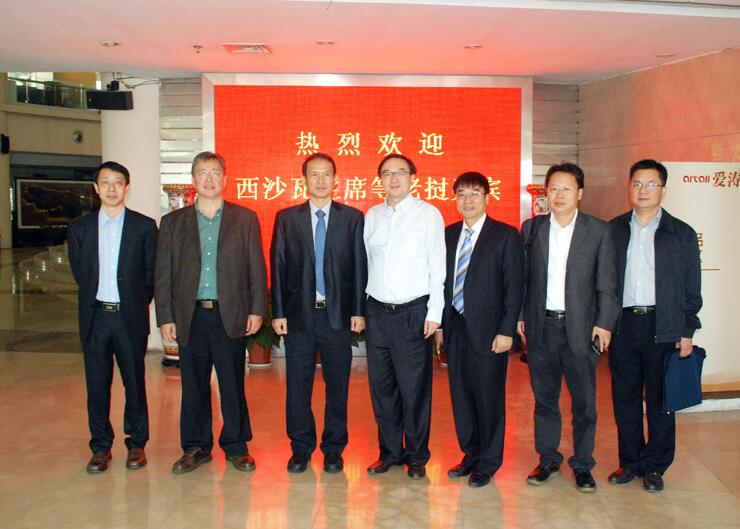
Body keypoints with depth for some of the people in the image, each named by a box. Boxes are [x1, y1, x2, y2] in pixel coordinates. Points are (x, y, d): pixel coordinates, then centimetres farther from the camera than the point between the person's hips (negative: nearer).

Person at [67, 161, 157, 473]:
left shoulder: (144, 226, 1)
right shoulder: (80, 228, 7)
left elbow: (152, 272, 4)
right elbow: (79, 272, 12)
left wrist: (136, 304, 4)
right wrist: (98, 301, 9)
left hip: (131, 317, -2)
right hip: (95, 317, 2)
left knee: (135, 383, 5)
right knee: (97, 385, 7)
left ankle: (136, 444, 19)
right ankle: (100, 447, 19)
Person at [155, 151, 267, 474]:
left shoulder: (245, 219, 6)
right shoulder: (173, 222, 9)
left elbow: (256, 268, 4)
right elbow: (163, 275, 7)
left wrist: (256, 310, -2)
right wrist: (165, 318, 1)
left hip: (230, 315, -1)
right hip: (190, 316, 2)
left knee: (233, 385, 6)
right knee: (193, 387, 9)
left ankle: (236, 446, 20)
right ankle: (196, 447, 23)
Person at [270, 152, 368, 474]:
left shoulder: (352, 218, 4)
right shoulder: (286, 218, 5)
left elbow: (360, 266, 2)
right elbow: (278, 266, 3)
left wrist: (358, 311, -3)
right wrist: (278, 312, -2)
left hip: (338, 314, 0)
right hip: (299, 314, 1)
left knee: (337, 386, 8)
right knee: (297, 385, 7)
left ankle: (333, 450, 23)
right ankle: (301, 448, 23)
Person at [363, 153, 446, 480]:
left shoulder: (428, 214, -2)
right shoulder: (372, 216, 10)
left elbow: (437, 266, -4)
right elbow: (364, 262, 12)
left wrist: (434, 312, -9)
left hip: (413, 311, -4)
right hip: (377, 311, 4)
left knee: (414, 388, 2)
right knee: (381, 385, 10)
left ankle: (416, 456, 17)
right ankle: (390, 451, 25)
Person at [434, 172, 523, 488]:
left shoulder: (505, 236, -5)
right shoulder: (448, 235, 10)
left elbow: (514, 286, -7)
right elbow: (443, 281, 12)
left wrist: (507, 331, -13)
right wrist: (440, 324, 7)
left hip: (488, 330, -5)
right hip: (455, 328, 5)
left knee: (489, 397, 4)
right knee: (461, 394, 13)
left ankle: (488, 462, 20)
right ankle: (471, 453, 30)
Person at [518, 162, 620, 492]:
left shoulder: (598, 231, 0)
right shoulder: (531, 228, 6)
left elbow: (606, 282, 0)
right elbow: (522, 277, 8)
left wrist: (604, 323, -6)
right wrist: (519, 316, 3)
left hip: (580, 327, -2)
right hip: (541, 325, 2)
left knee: (584, 400, 5)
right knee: (544, 397, 12)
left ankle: (582, 464, 21)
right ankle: (548, 459, 26)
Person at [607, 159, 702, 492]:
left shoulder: (681, 234, 4)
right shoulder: (613, 230, 8)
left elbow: (692, 288, 4)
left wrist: (687, 331, -2)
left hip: (663, 327, -2)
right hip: (622, 324, 2)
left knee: (660, 400, 5)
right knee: (625, 398, 9)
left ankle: (654, 467, 18)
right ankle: (629, 462, 23)